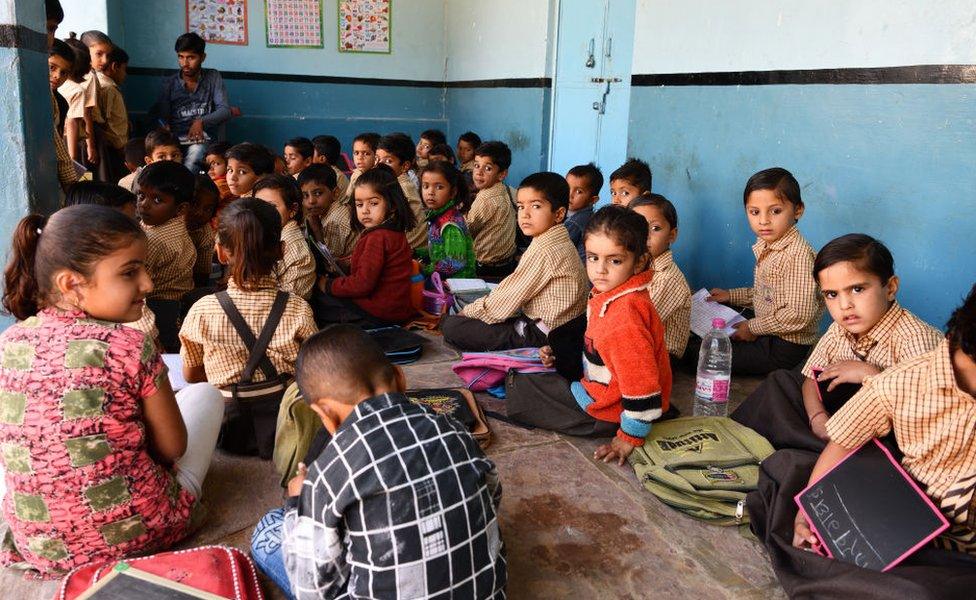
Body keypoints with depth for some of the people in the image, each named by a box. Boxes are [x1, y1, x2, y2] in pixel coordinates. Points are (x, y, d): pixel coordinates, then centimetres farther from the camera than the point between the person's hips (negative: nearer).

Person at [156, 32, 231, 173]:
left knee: (196, 151, -37)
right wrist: (165, 128, -15)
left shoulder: (213, 77, 12)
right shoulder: (169, 83, 15)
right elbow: (161, 117, 10)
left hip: (203, 140, -1)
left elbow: (225, 110, 1)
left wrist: (201, 121, -16)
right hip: (175, 140, 1)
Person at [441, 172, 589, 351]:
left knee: (450, 326, -15)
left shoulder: (543, 250, -21)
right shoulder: (560, 241, 10)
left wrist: (467, 312, -1)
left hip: (539, 336, -10)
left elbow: (506, 301, -16)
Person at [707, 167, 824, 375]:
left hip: (785, 346, -9)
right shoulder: (766, 245, 4)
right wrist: (731, 295, 13)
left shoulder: (798, 254, -25)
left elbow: (799, 314, -28)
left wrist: (754, 327, -18)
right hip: (767, 334, 9)